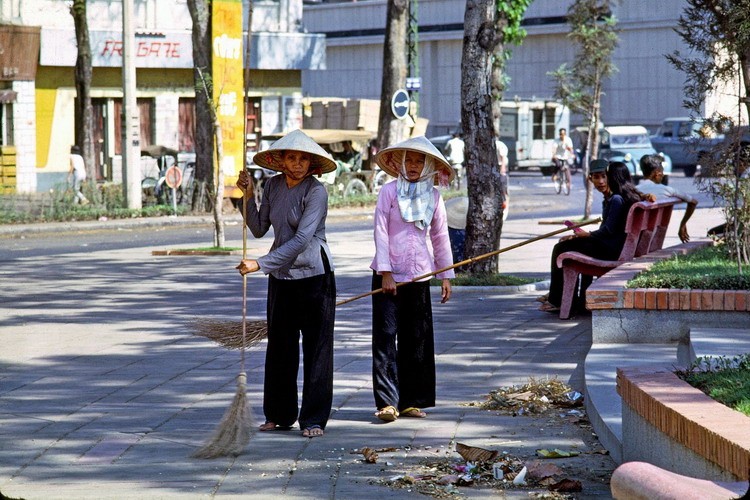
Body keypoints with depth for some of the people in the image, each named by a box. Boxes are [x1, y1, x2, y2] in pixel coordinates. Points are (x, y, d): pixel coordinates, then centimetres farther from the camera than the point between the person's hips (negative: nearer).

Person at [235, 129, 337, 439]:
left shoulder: (316, 192, -14)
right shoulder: (273, 186, 5)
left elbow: (301, 239, -21)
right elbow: (259, 229, 12)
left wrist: (260, 264, -22)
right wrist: (248, 196, -1)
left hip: (314, 276, -6)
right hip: (281, 277, 6)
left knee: (316, 348, -2)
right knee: (280, 347, 10)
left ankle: (313, 419, 3)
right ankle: (280, 415, 20)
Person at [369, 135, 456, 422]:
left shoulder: (433, 196, 7)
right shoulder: (389, 192, -3)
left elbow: (440, 237, 12)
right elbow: (380, 232, -6)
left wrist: (446, 276, 10)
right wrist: (385, 273, -11)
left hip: (419, 276, 4)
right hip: (389, 275, -4)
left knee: (418, 339, 6)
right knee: (386, 336, -7)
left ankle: (410, 401, 14)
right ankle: (387, 401, -7)